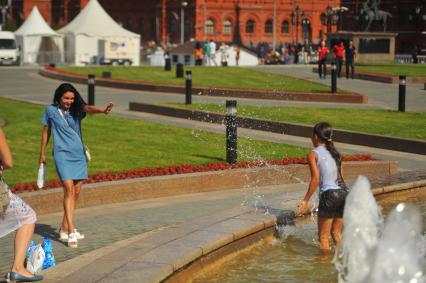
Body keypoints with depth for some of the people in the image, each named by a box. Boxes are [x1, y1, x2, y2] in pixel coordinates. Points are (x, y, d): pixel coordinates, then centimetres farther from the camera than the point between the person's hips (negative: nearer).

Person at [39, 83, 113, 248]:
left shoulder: (76, 110, 4)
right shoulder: (51, 110, 1)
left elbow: (88, 108, -18)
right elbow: (46, 132, 12)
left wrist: (102, 110, -39)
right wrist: (42, 153, 15)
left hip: (78, 154, 4)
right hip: (62, 154, -4)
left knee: (76, 192, 7)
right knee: (69, 189, -17)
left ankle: (64, 228, 20)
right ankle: (71, 232, -20)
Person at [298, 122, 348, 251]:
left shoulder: (313, 154, 0)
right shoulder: (335, 153, 17)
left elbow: (315, 180, -9)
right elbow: (340, 176, 14)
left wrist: (305, 200, -5)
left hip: (328, 194, -6)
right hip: (343, 193, 6)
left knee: (323, 235, 6)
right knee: (336, 232, 18)